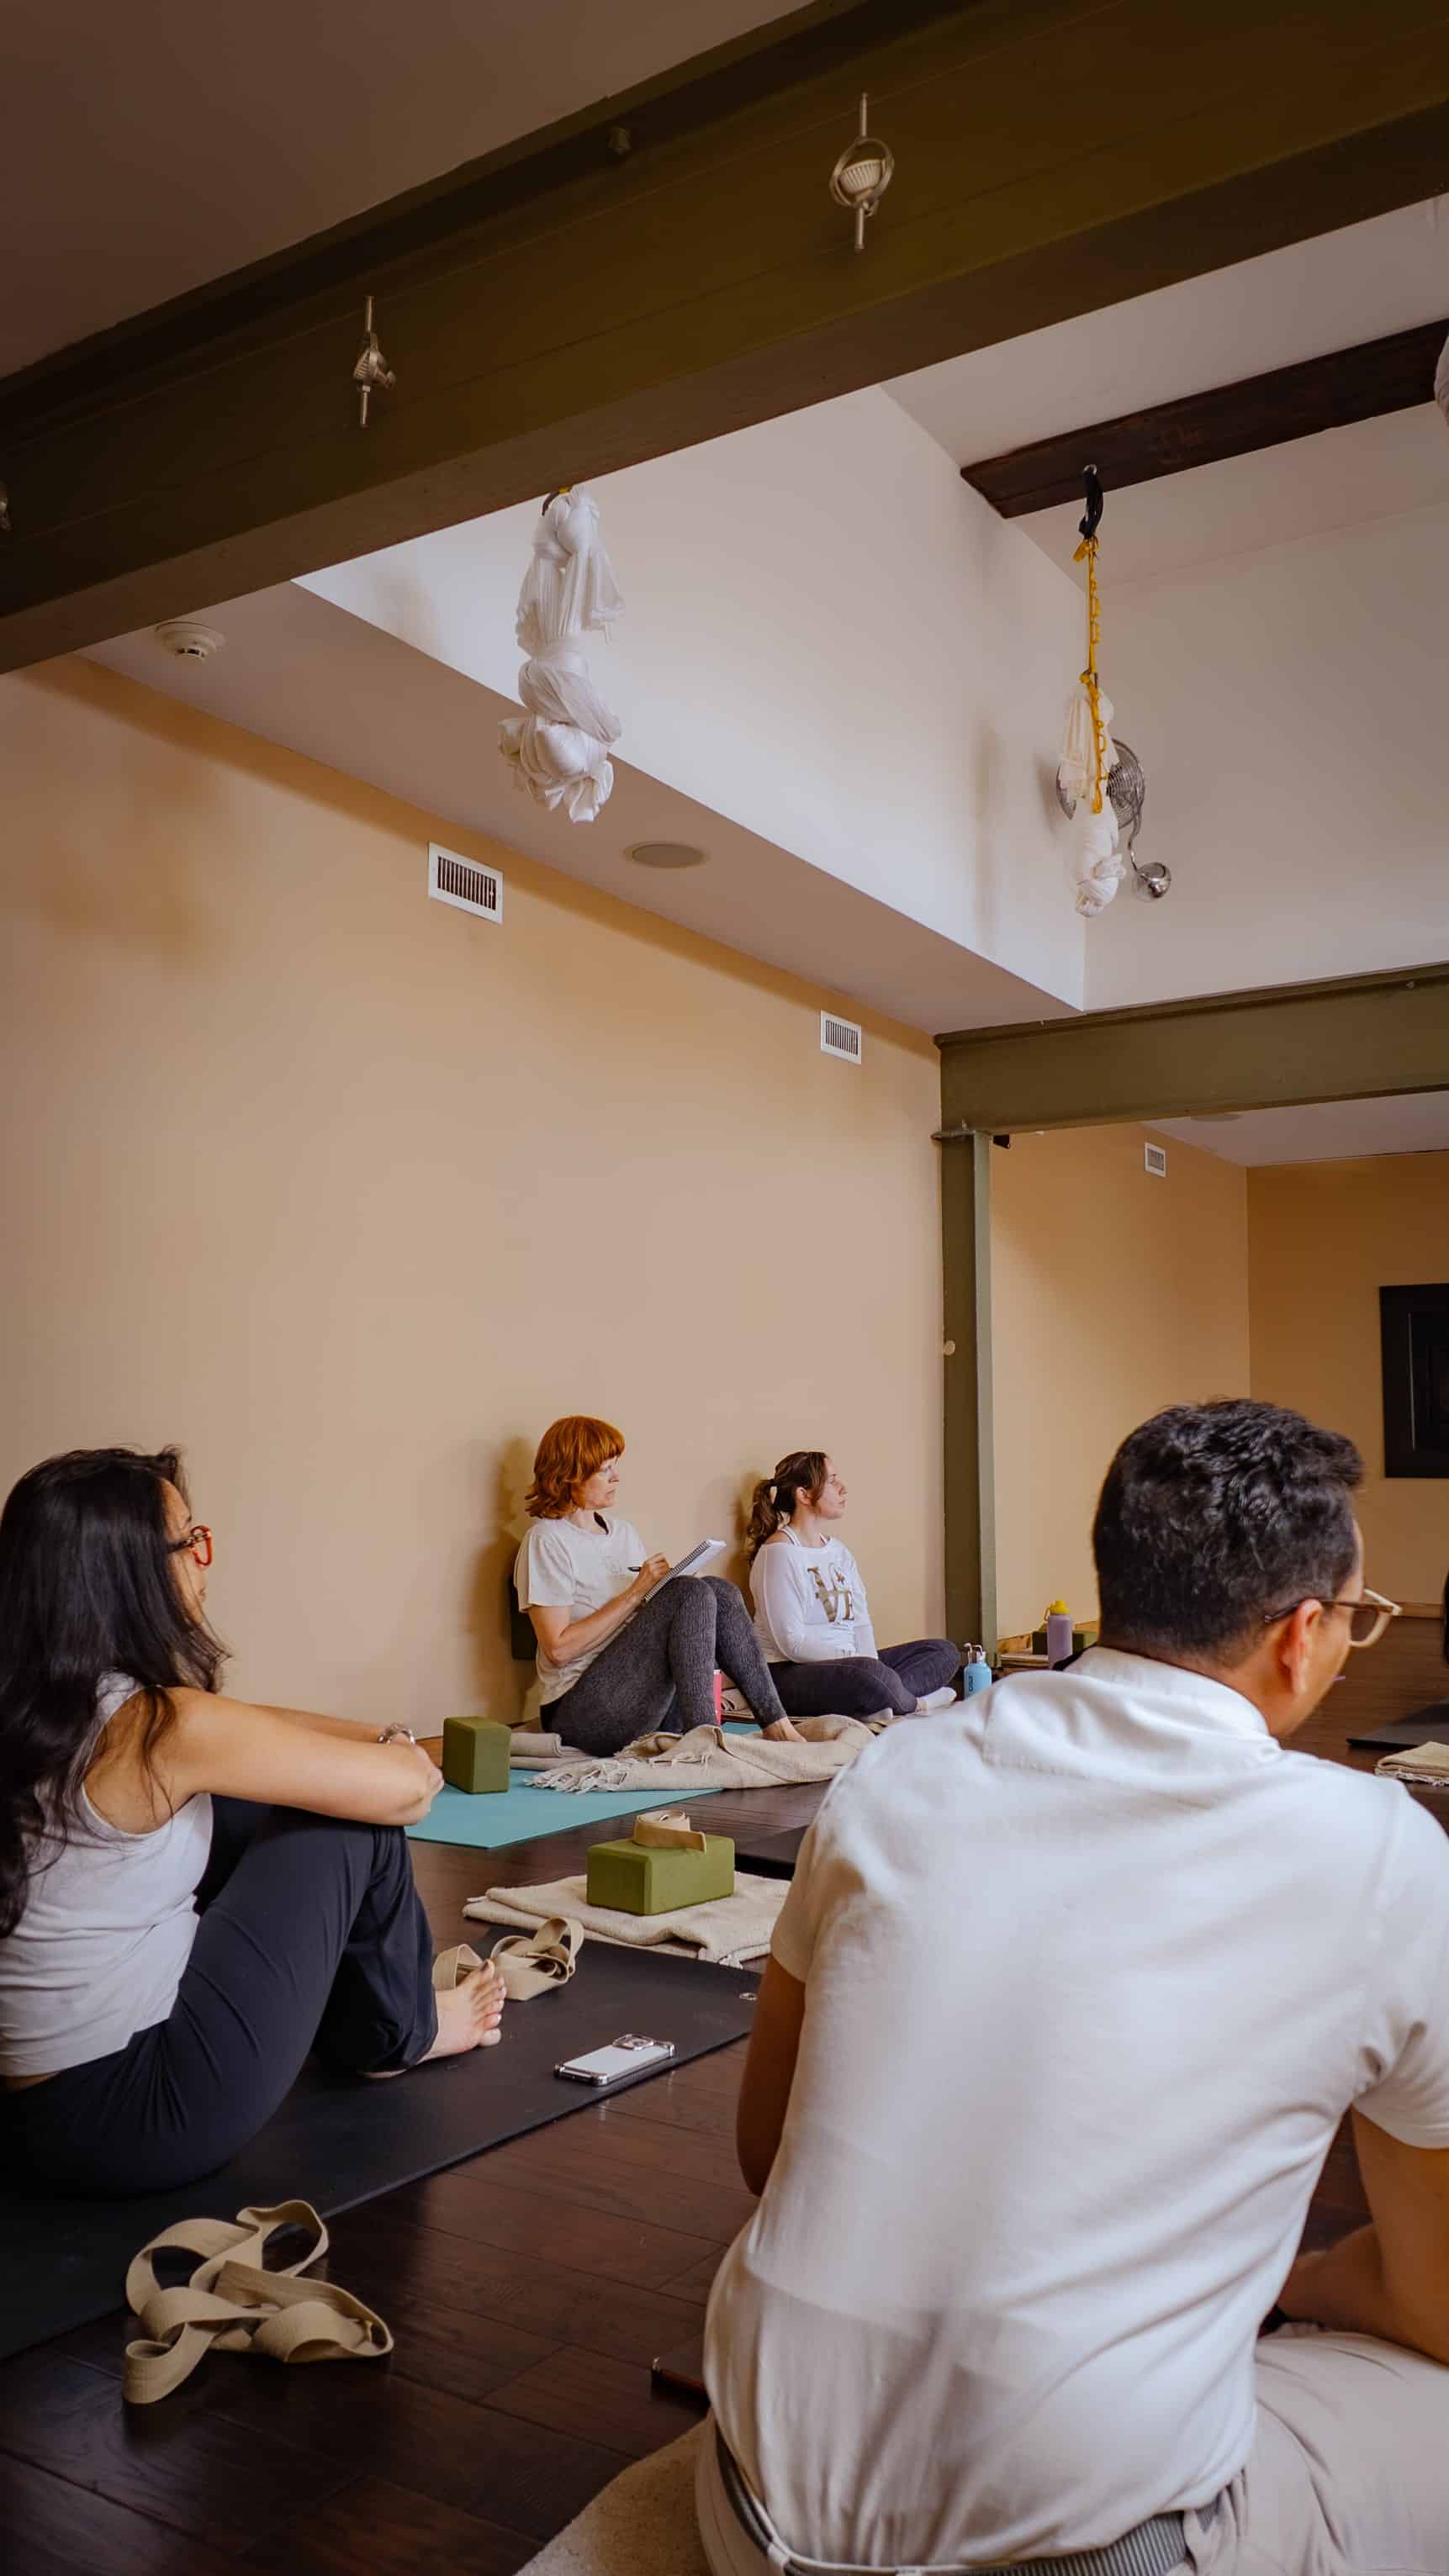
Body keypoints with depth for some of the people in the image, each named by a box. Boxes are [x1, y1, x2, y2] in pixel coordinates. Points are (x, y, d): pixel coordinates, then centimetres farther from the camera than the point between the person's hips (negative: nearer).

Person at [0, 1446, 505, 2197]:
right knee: (351, 1821, -3)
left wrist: (381, 1736, 5)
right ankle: (395, 2037, 23)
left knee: (243, 1809, 17)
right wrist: (398, 1751, 7)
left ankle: (345, 2022, 33)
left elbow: (242, 1728, 13)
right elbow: (410, 1788, -15)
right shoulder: (166, 1728, -23)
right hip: (133, 2121, -8)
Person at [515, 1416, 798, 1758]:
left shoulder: (624, 1531, 19)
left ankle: (777, 1726, -18)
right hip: (584, 1711, -7)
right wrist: (635, 1593, -15)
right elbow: (558, 1649, -14)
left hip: (647, 1701, 7)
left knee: (717, 1590, -13)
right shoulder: (547, 1540, -6)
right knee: (691, 1594, -22)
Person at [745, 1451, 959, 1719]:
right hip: (788, 1674, -10)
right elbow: (792, 1643, -18)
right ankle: (913, 1704, -7)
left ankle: (879, 1703, -21)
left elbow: (860, 1621, 8)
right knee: (870, 1674, -39)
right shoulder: (779, 1552, -12)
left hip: (843, 1663, 10)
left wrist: (870, 1662, -13)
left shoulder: (837, 1549, 16)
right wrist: (858, 1660, -20)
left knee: (944, 1652, 3)